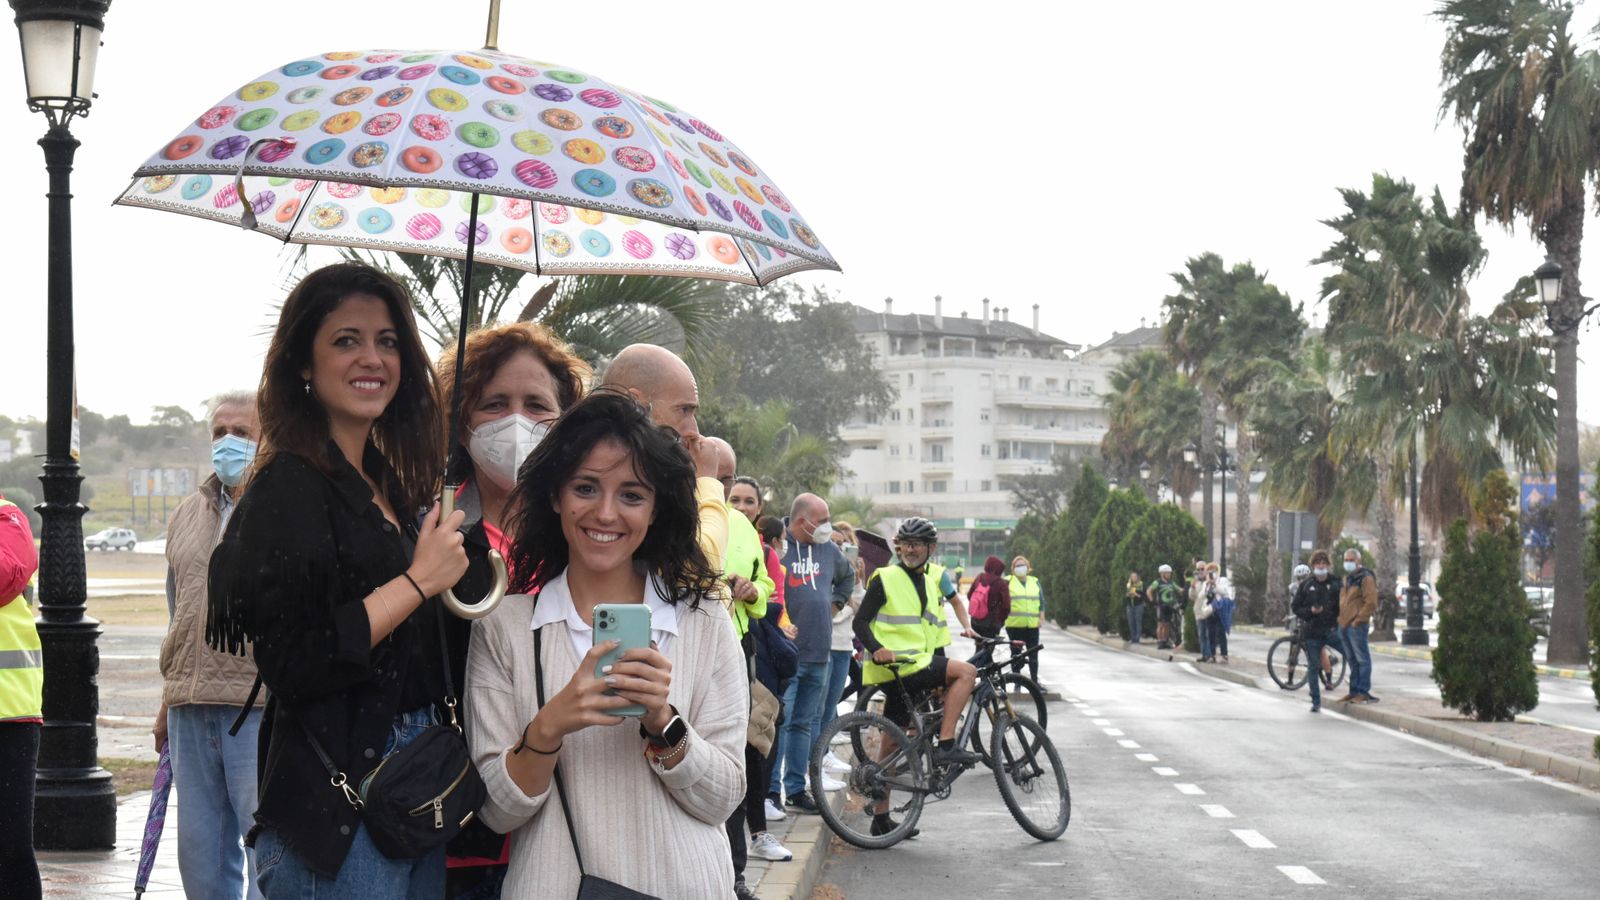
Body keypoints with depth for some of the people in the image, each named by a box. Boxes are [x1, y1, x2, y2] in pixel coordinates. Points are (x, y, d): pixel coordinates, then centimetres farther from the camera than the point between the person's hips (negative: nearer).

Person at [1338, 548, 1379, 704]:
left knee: (1362, 659, -6)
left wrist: (1358, 620, -17)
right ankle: (1354, 691, 18)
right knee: (1352, 660, 13)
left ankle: (1364, 692, -5)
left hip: (1357, 626, -9)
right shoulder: (1346, 578, 19)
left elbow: (1371, 603, -16)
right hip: (1344, 626, 9)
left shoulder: (1365, 578, -9)